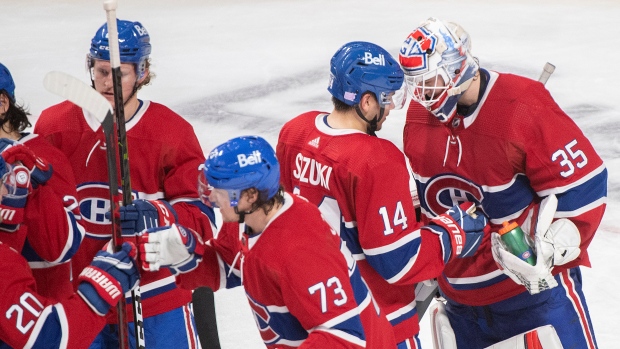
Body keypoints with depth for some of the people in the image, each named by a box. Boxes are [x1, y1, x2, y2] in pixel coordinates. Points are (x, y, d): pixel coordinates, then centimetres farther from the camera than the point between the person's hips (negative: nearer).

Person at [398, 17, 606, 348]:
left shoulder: (522, 107, -19)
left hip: (535, 281, -6)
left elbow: (583, 188, -17)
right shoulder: (420, 115, 1)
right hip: (460, 291, 6)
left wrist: (549, 252, -22)